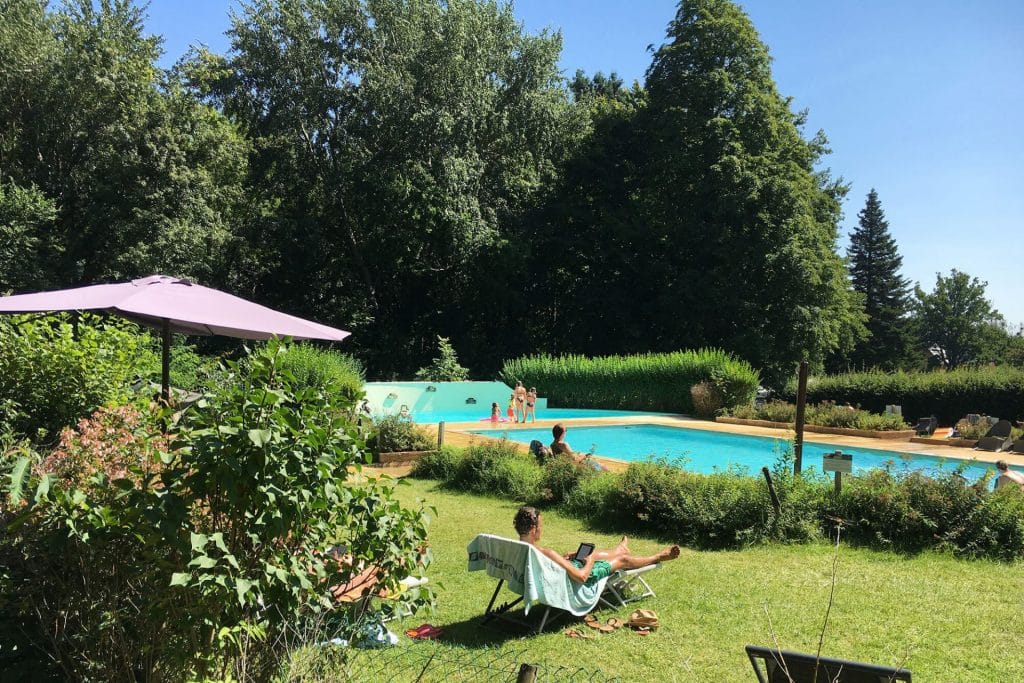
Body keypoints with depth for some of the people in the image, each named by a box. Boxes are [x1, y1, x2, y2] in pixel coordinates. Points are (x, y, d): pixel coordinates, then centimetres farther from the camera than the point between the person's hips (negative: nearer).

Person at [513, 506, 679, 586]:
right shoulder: (545, 553, -41)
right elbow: (581, 576, -33)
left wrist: (562, 558, 6)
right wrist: (590, 560, -15)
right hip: (573, 583, -7)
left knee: (594, 553, 32)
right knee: (622, 559, 13)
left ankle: (620, 549, 66)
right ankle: (658, 557, 41)